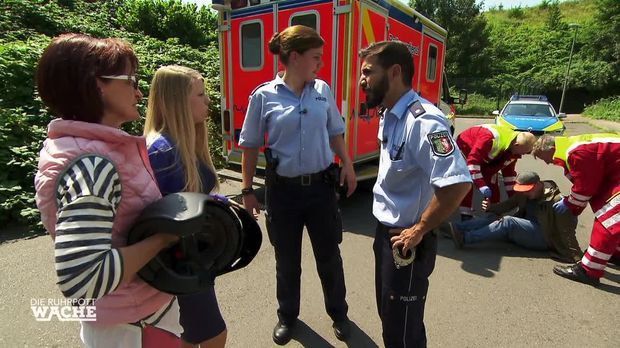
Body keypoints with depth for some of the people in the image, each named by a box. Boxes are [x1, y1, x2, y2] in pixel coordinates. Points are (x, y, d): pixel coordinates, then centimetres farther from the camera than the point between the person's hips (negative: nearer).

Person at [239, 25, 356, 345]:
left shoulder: (322, 90, 2)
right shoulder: (264, 96, -7)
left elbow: (335, 132, 13)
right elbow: (250, 146, -1)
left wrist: (347, 164, 1)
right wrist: (248, 190, -1)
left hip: (321, 186, 2)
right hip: (283, 189, -2)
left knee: (329, 255, 15)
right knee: (287, 259, 15)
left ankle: (338, 313, 40)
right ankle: (287, 315, 41)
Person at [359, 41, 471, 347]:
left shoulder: (422, 121, -25)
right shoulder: (389, 117, 5)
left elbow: (458, 183, -33)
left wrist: (419, 231, -22)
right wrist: (384, 229, 12)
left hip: (406, 241, -9)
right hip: (385, 231, 9)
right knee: (388, 314, 26)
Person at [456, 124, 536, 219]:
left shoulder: (515, 150, -15)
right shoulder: (490, 138, -42)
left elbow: (509, 172, -1)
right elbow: (472, 160, -42)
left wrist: (513, 196, -2)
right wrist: (481, 184, -43)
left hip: (486, 159, 8)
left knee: (493, 188, 2)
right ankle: (466, 218, -13)